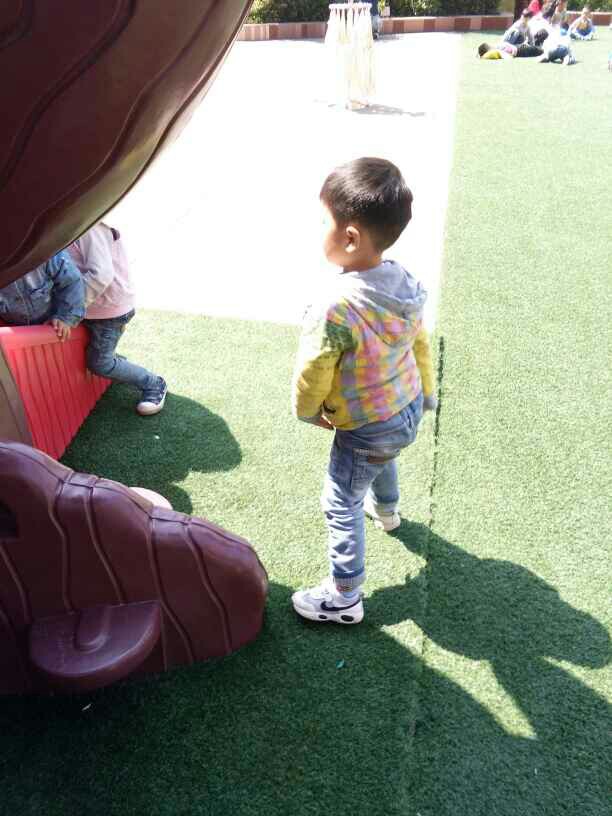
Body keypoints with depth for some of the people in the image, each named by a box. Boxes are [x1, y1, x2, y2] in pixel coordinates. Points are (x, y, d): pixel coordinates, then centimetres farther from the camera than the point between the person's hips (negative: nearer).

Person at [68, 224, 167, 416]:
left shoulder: (89, 229, -24)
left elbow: (101, 275, -32)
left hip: (110, 308, -8)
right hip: (94, 307, 8)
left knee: (100, 364, -2)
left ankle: (153, 385, 11)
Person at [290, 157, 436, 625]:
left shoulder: (335, 308, -35)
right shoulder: (407, 283, -11)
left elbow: (312, 374, -22)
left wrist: (307, 410, 0)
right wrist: (427, 393, 22)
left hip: (365, 429, -8)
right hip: (408, 411, 8)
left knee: (342, 505, 10)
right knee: (382, 459, 37)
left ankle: (344, 597, 25)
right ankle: (386, 510, 67)